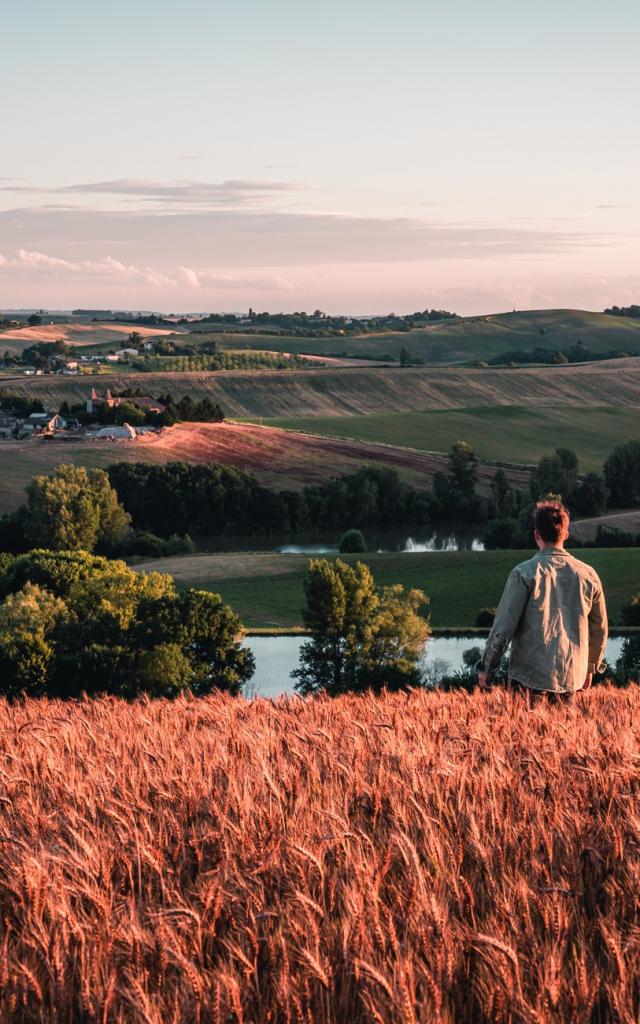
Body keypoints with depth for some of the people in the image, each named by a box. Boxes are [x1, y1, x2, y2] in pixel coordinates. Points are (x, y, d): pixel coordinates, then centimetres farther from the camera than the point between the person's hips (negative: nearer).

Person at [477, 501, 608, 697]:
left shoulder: (525, 573, -8)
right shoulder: (588, 575, 4)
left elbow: (503, 627, -9)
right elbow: (599, 630, 13)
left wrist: (487, 668, 1)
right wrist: (590, 668, 27)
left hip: (530, 678, -4)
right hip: (572, 679, 4)